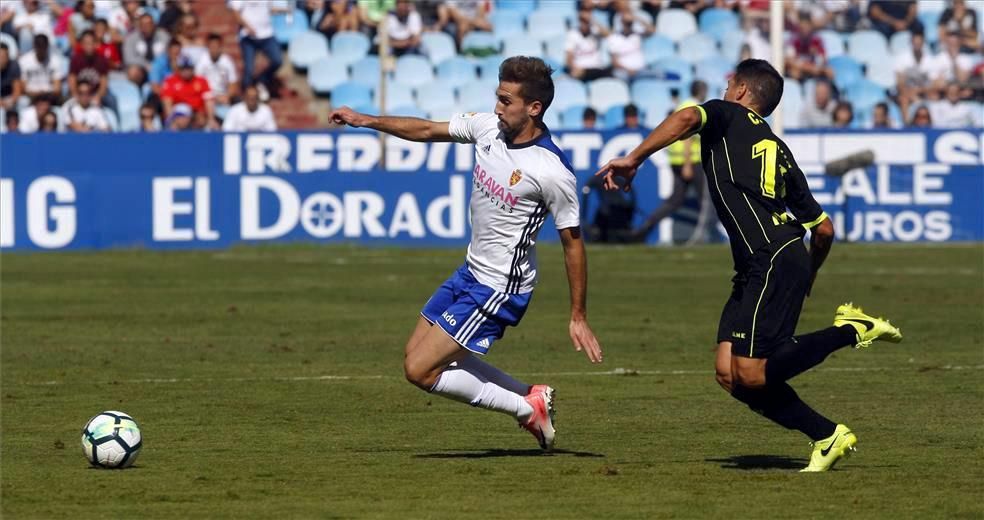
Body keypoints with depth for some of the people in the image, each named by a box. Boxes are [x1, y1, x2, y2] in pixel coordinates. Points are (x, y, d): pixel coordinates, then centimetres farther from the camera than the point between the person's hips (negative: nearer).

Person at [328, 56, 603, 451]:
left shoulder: (553, 173, -24)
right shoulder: (487, 127, -5)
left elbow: (572, 242, -15)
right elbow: (428, 130, 11)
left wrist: (578, 318, -11)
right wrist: (366, 121, 4)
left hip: (501, 290, -9)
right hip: (472, 272, 9)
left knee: (420, 371, -11)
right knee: (417, 353, 17)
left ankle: (527, 408, 2)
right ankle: (531, 396, 19)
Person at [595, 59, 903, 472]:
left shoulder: (727, 115, 9)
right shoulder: (779, 151, 27)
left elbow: (685, 118, -16)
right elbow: (824, 229, 26)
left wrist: (633, 159, -13)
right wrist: (808, 277, 41)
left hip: (774, 263, -8)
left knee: (751, 375, -13)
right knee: (729, 374, 4)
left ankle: (851, 330, -8)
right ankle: (826, 437, 4)